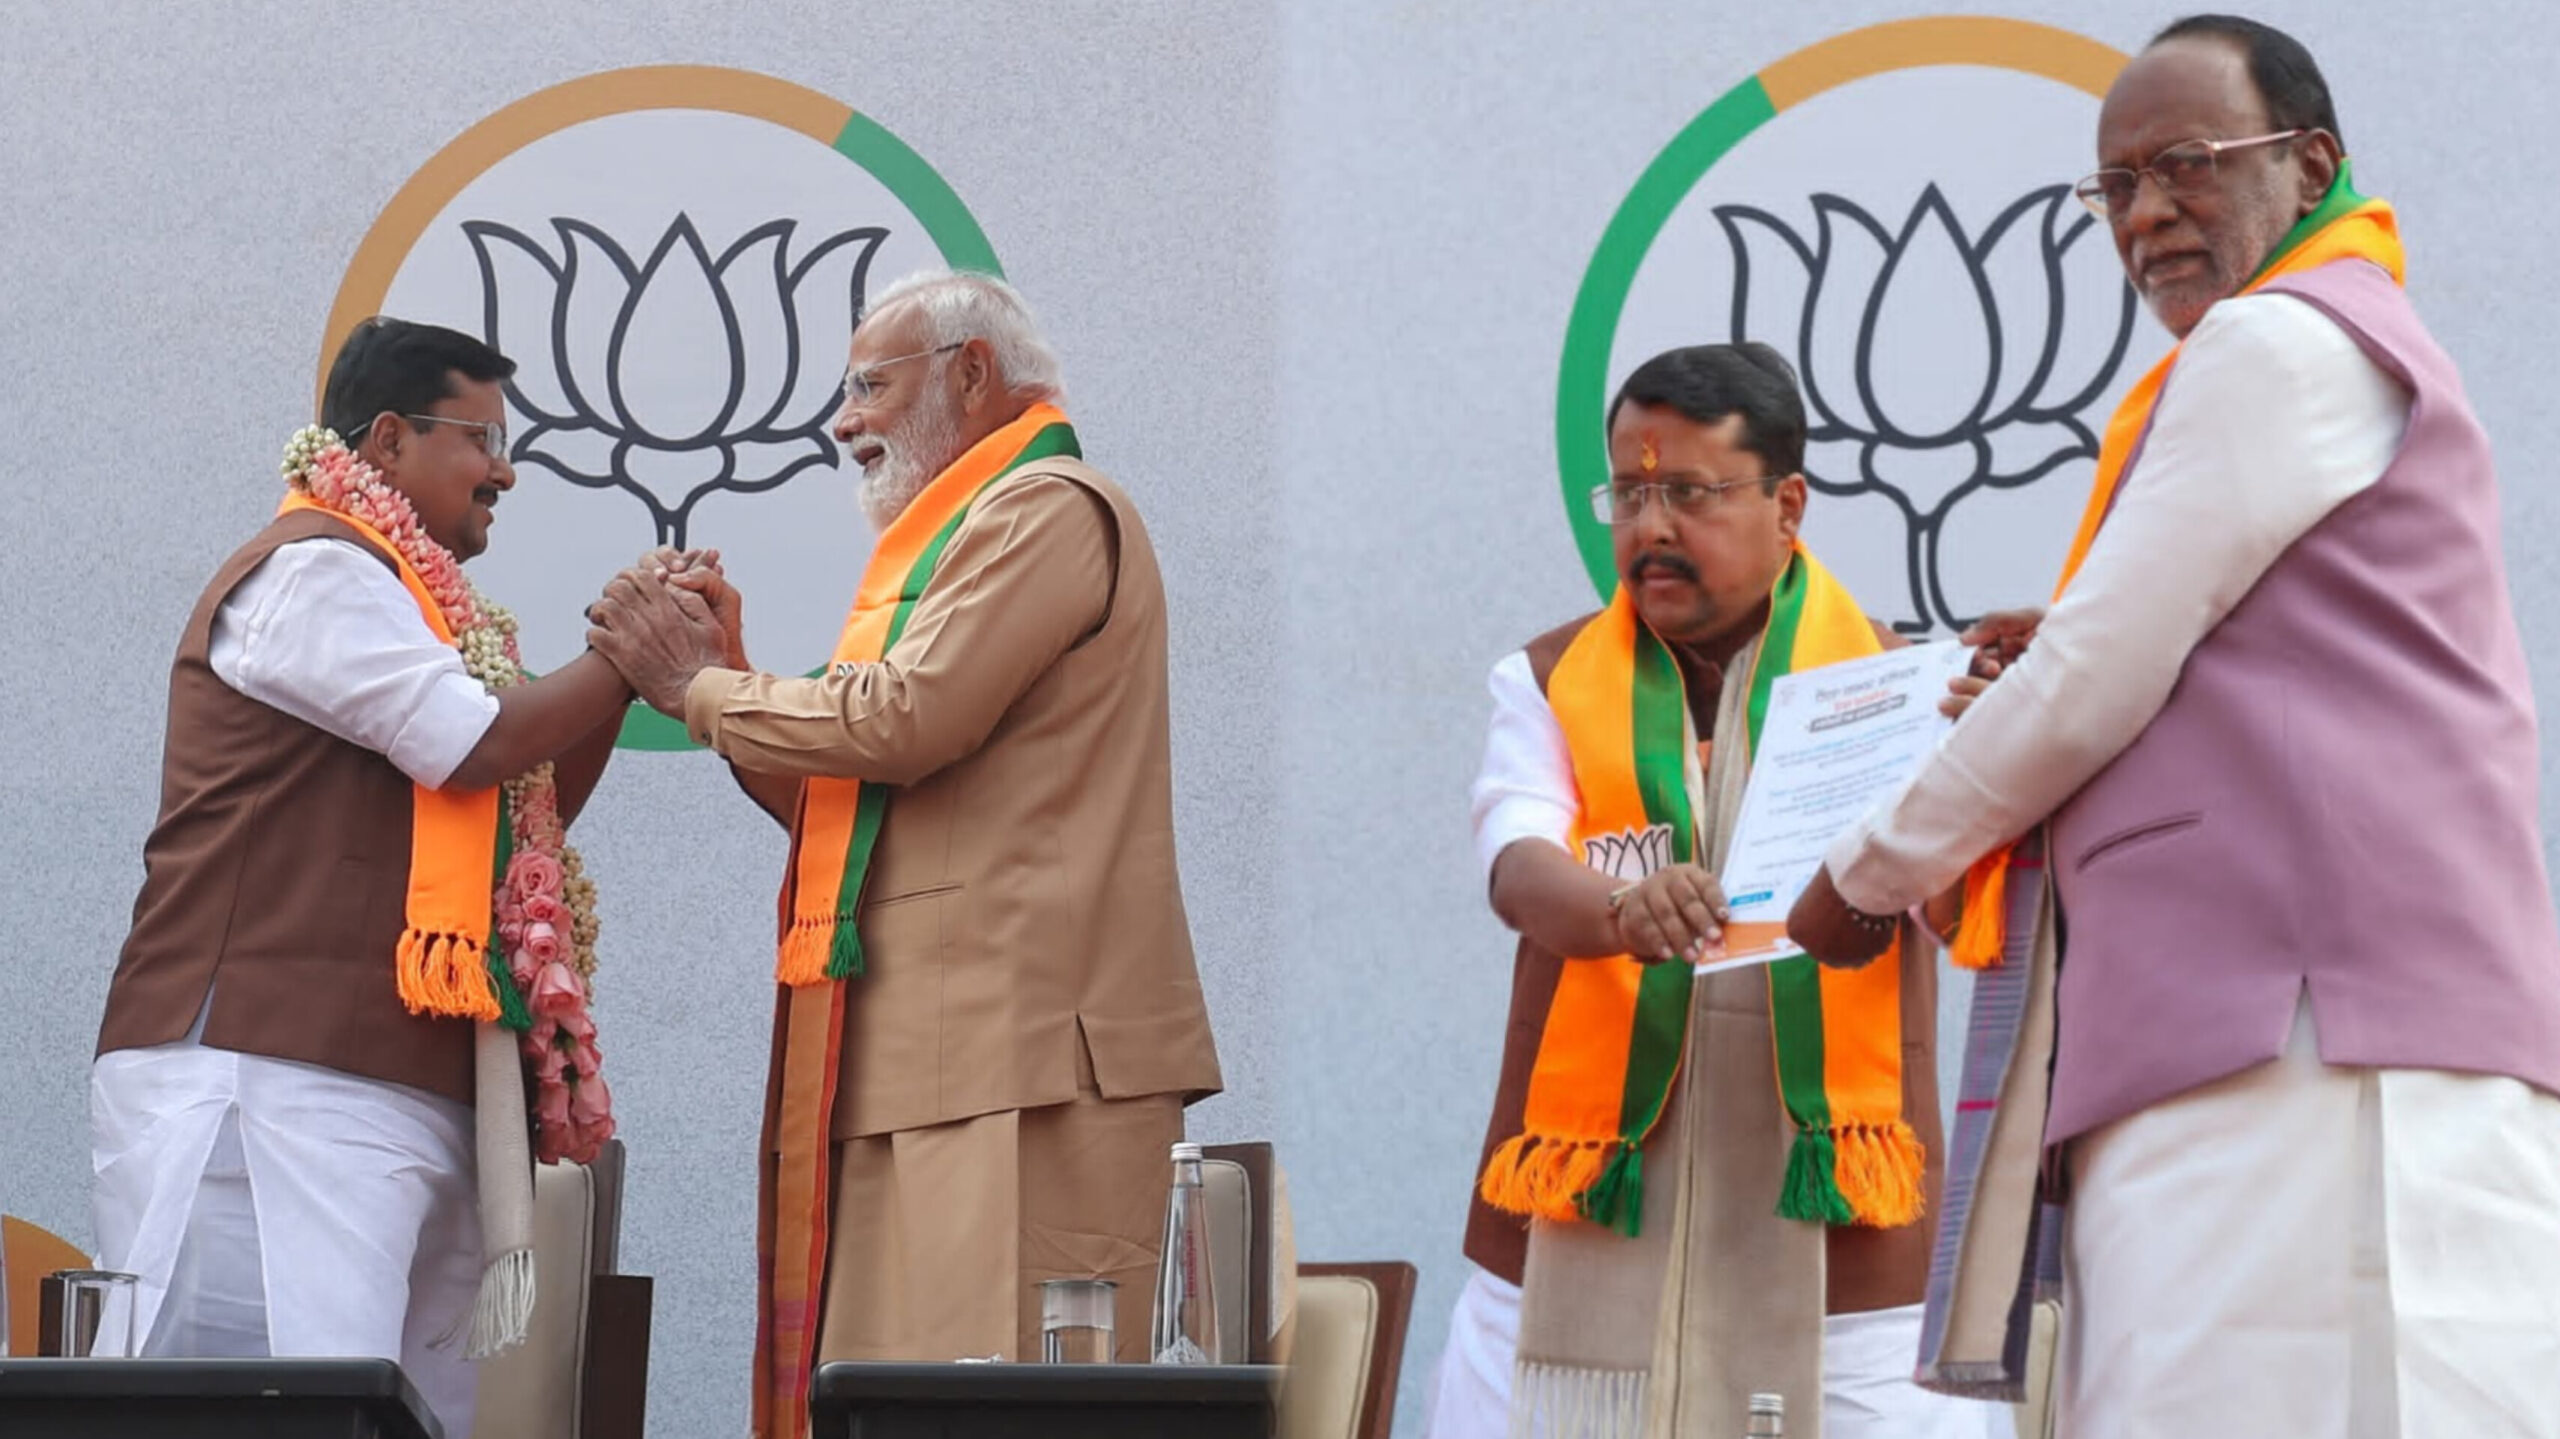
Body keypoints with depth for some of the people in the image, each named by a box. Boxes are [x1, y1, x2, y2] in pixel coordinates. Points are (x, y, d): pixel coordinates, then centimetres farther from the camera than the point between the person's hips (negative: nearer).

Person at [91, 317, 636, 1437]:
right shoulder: (315, 571, -4)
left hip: (397, 1093, 10)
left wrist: (621, 670, 13)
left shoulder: (381, 592, 27)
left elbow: (530, 811, 26)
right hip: (271, 1079, -10)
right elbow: (483, 745, -13)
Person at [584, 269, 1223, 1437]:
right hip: (922, 1068, 10)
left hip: (1028, 1058, -10)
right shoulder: (969, 535, 27)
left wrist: (700, 689, -2)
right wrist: (730, 678, 11)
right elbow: (852, 805, 24)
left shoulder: (1050, 510, -4)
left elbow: (902, 721, -17)